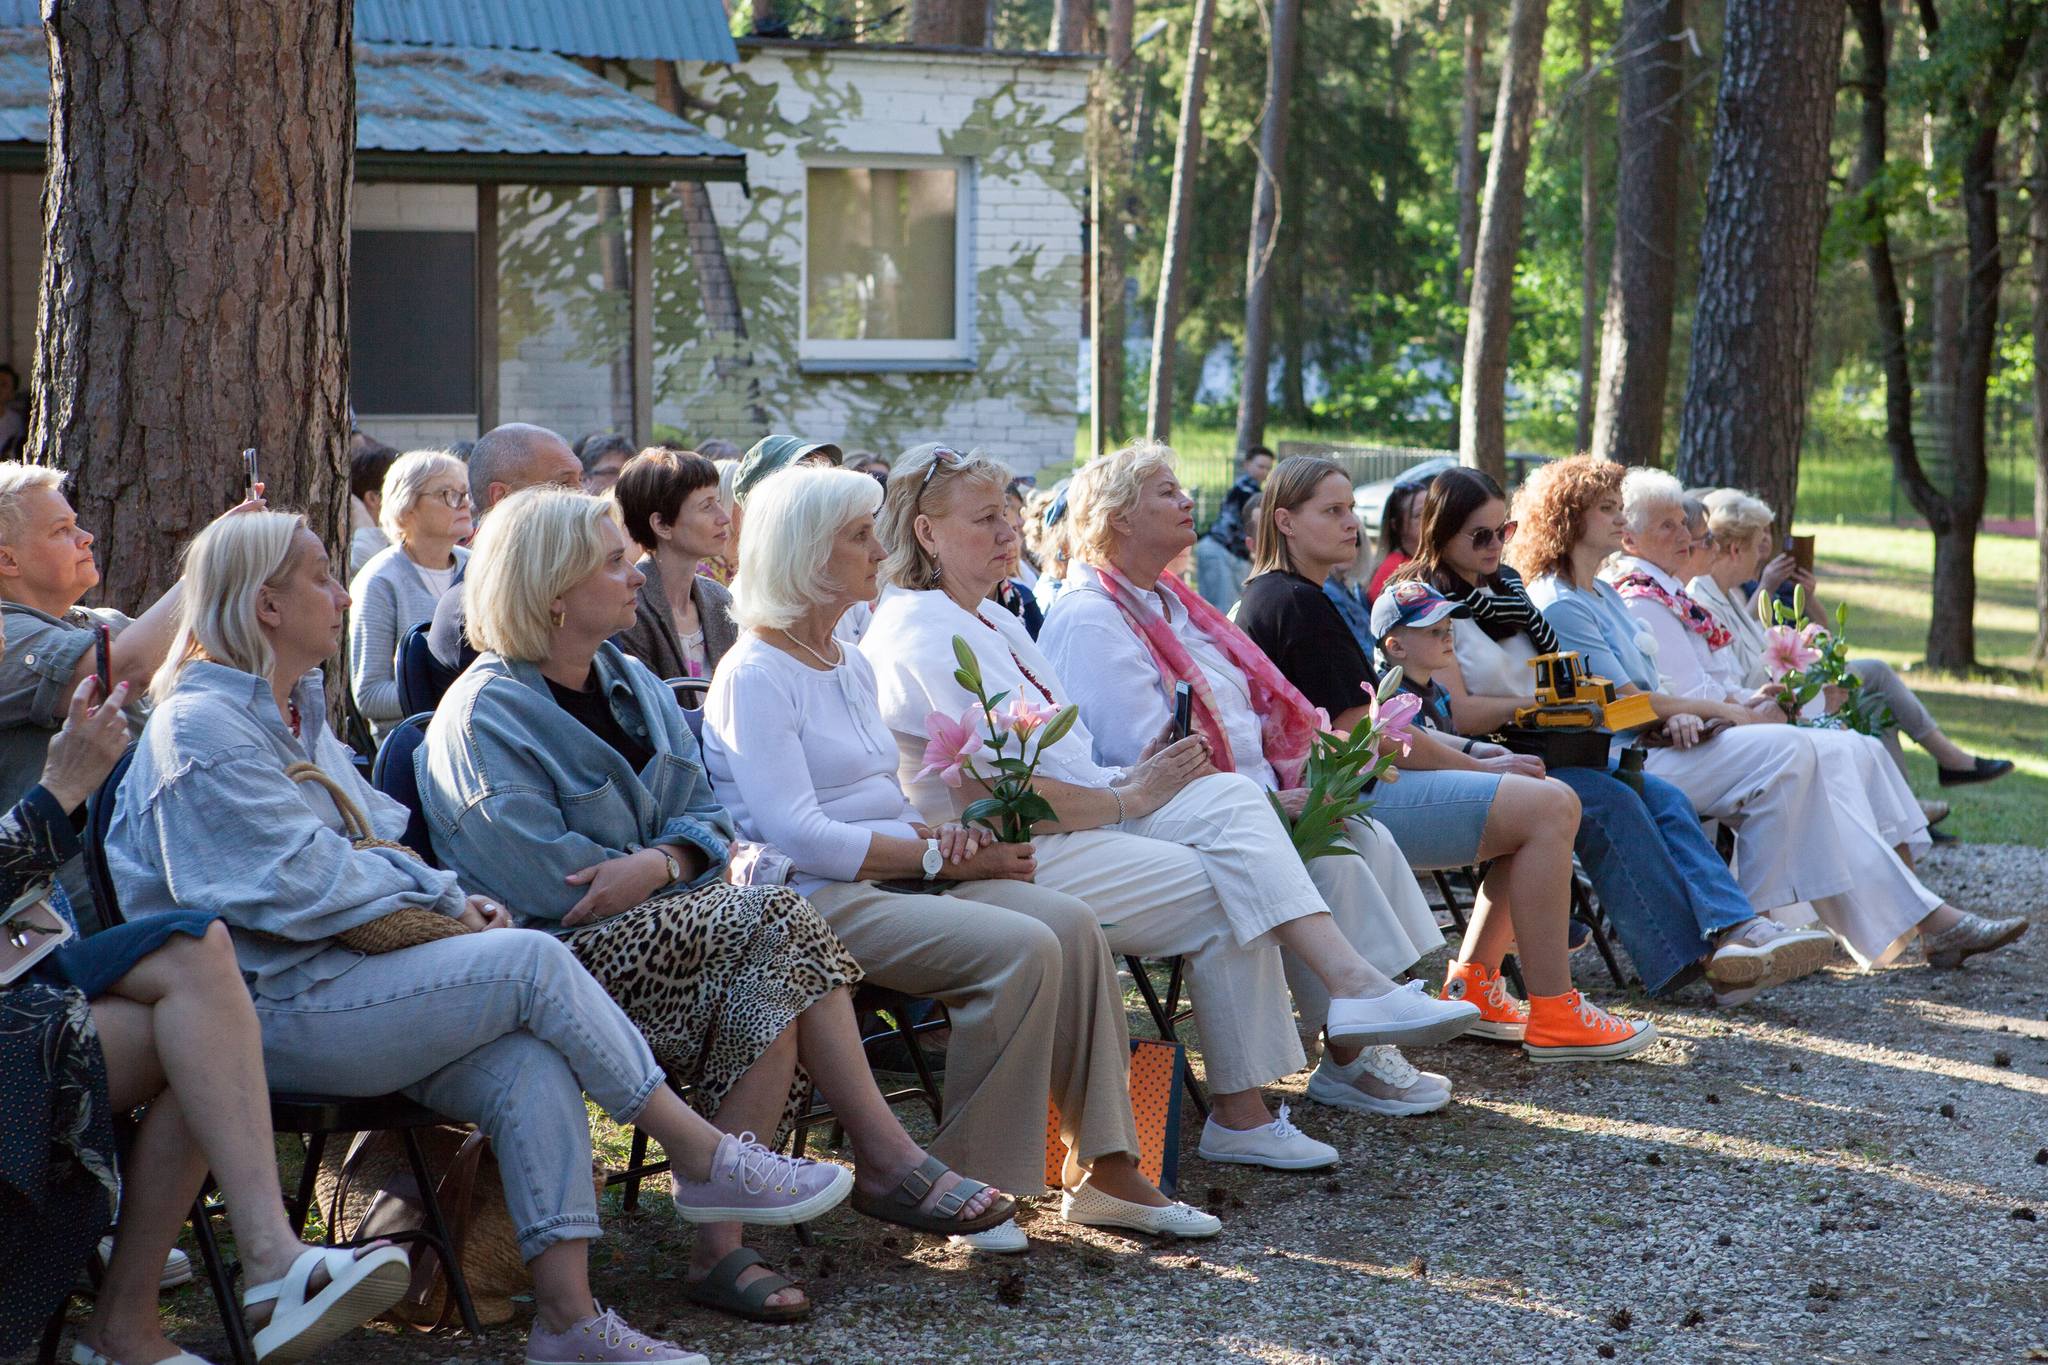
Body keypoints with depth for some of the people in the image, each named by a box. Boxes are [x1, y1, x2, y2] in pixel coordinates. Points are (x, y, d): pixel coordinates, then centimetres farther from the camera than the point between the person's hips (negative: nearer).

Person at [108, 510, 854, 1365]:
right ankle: (703, 1159, -10)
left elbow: (372, 845, 22)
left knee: (528, 1061, -19)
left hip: (328, 980, 9)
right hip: (268, 1011, -9)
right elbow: (301, 884, -16)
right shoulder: (201, 726, -9)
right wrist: (437, 898, -6)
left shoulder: (296, 713, 22)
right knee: (532, 960, -20)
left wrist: (450, 898, 2)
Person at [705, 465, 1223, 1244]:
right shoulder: (756, 676, -9)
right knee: (1019, 949, -27)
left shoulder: (851, 665, 20)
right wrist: (940, 857, -15)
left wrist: (939, 834, 2)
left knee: (1071, 924, -14)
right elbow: (799, 836, -18)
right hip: (816, 901, -9)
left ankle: (1103, 1168, -14)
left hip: (893, 878, 9)